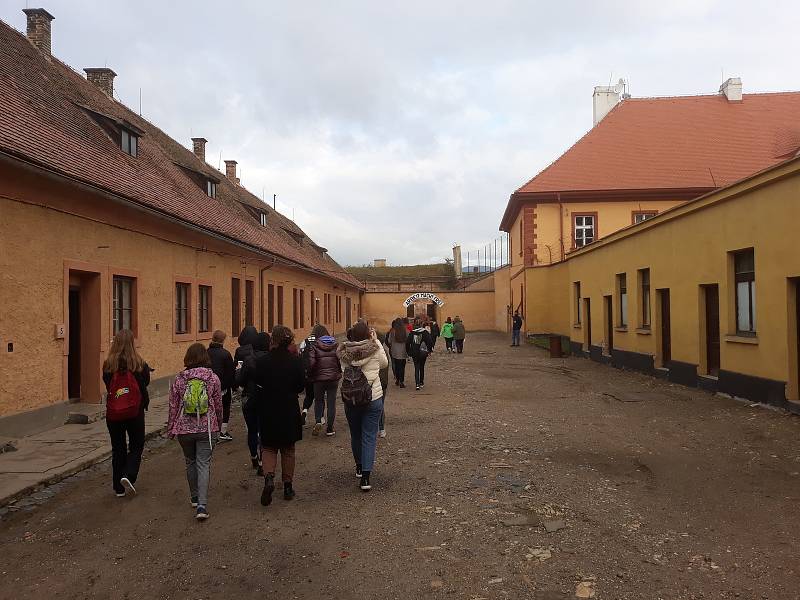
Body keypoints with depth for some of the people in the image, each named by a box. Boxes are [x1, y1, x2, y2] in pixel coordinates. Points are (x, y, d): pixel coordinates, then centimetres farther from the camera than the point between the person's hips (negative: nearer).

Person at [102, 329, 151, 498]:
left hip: (113, 412, 2)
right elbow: (146, 382, 1)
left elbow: (107, 385, 4)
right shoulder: (139, 364, -13)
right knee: (136, 446, 14)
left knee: (118, 448, 13)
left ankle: (119, 487, 19)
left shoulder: (108, 365, -8)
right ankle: (128, 475, -7)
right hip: (134, 412, -2)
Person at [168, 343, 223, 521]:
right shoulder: (213, 378, -4)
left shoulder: (179, 379, -3)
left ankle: (195, 497, 31)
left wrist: (171, 429, 13)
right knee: (204, 464, 0)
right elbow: (218, 405, 3)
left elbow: (173, 406, 1)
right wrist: (218, 424, 18)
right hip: (207, 428, -1)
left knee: (190, 462, 20)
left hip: (184, 428, 1)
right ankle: (202, 505, -10)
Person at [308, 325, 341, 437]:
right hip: (333, 378, 2)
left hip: (319, 378, -1)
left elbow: (311, 363, -14)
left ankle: (318, 421, -2)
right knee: (331, 403, 9)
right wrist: (339, 373, 13)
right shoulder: (335, 345, 0)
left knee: (318, 401, 18)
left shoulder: (314, 346, -8)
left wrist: (310, 375, 2)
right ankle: (330, 429, 13)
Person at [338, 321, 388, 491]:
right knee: (369, 437, 2)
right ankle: (365, 477, -5)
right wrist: (376, 341, 9)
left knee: (355, 434, 20)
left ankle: (359, 467, 38)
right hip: (373, 398, -2)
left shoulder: (345, 352, -7)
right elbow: (385, 364, 9)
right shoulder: (375, 350, -11)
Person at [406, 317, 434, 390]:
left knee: (416, 368, 4)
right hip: (423, 353, 0)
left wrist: (408, 351, 6)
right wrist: (429, 350, 2)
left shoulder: (412, 332, -4)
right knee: (422, 367, 17)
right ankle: (421, 383, 24)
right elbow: (430, 342, -12)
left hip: (414, 353, 0)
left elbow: (407, 342, -5)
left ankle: (417, 384, -11)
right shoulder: (425, 332, -8)